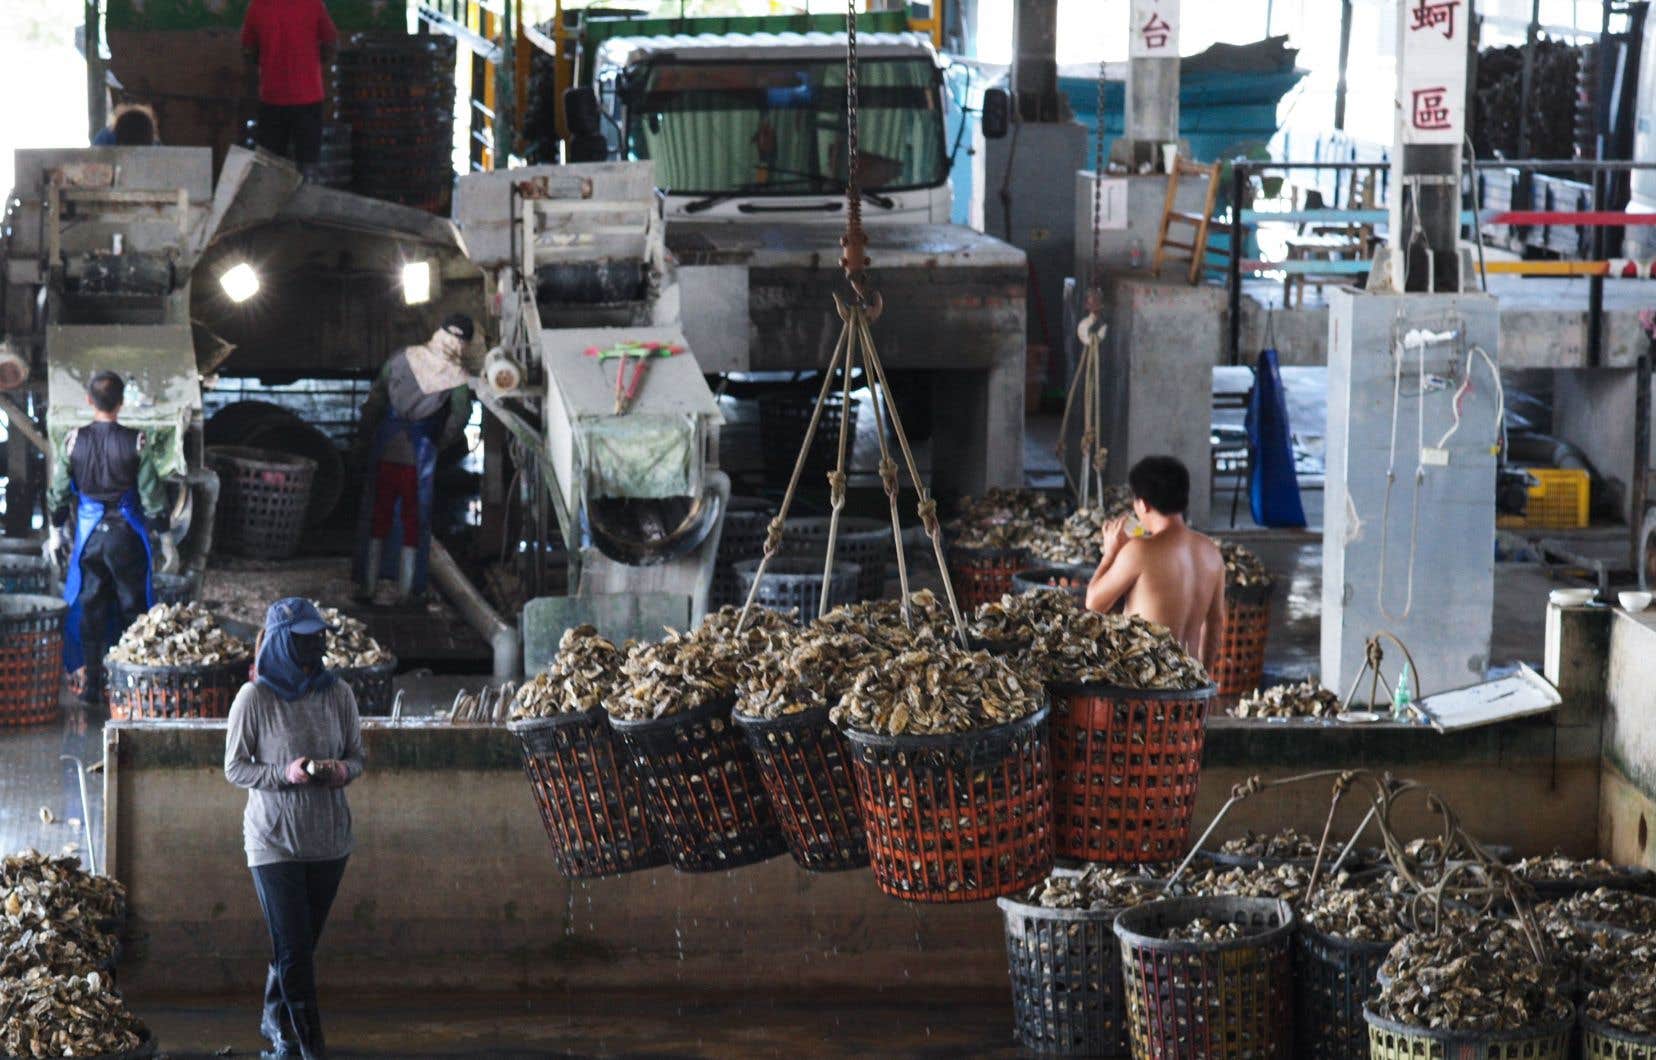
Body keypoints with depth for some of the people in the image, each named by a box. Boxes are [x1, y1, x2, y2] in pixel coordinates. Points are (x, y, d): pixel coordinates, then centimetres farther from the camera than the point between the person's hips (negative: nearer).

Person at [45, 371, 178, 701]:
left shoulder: (74, 440, -6)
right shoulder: (136, 442, -12)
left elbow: (58, 492, 2)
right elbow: (153, 495, -9)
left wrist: (56, 532, 15)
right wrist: (166, 540, -2)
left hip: (89, 535, 2)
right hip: (127, 536, -2)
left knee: (90, 608, 11)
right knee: (132, 609, 9)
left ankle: (91, 682, 14)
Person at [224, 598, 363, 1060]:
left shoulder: (338, 693, -1)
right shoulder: (254, 697, -11)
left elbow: (357, 756, 9)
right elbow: (234, 768, -5)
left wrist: (344, 771, -15)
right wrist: (284, 773, -22)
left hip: (328, 837, 4)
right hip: (274, 838, -4)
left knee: (301, 945, 14)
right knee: (293, 949, -6)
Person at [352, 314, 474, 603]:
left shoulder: (404, 357, -1)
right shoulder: (457, 375, -7)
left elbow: (376, 396, 0)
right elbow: (460, 415, -10)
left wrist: (366, 432, 9)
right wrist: (440, 442, 6)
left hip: (386, 449, 2)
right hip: (420, 452, -2)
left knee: (378, 514, 11)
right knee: (414, 520, 9)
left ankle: (367, 585, 13)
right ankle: (406, 591, 10)